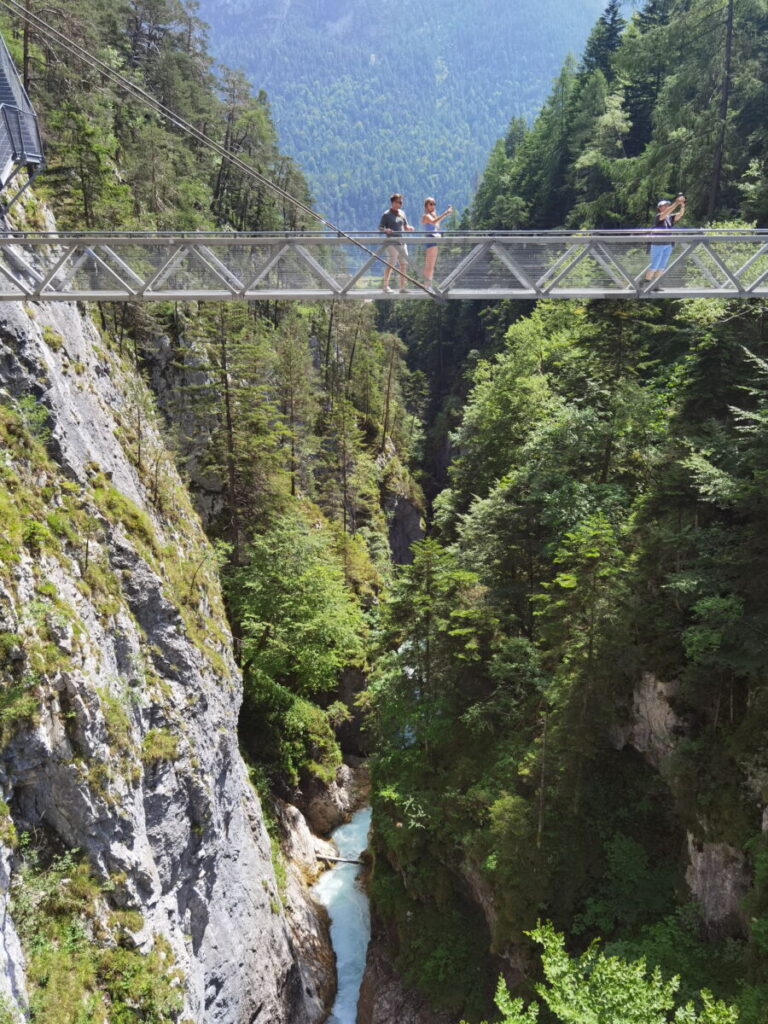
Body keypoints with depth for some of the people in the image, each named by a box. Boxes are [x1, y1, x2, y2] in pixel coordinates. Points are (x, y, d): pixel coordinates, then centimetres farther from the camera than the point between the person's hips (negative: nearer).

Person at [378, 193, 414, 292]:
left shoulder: (402, 213, 16)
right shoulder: (386, 214, -3)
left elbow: (406, 227, 22)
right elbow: (380, 227, -5)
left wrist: (409, 228, 0)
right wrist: (385, 230, -26)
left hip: (402, 242, 7)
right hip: (391, 243, -7)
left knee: (403, 264, 5)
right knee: (390, 264, -7)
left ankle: (402, 286, 12)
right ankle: (385, 286, 0)